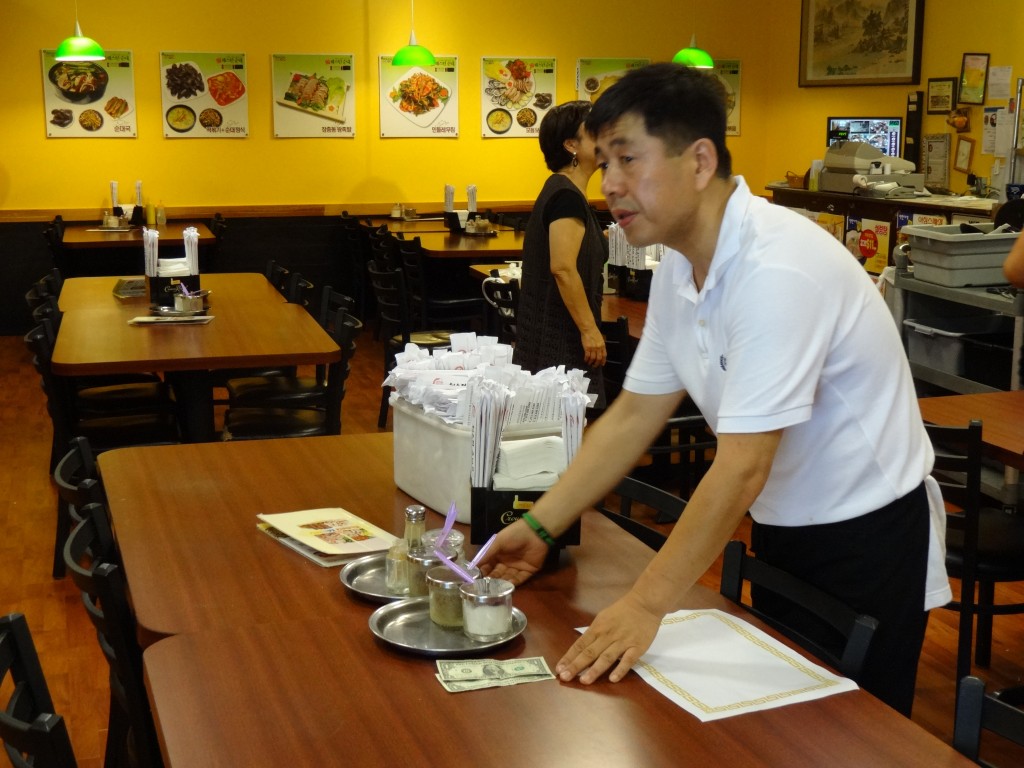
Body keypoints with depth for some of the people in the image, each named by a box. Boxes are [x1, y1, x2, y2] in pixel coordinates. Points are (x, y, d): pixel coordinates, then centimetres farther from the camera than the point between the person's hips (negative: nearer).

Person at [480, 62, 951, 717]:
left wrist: (648, 605, -29)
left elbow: (741, 468, -31)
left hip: (864, 538, -8)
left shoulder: (777, 269, -29)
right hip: (783, 527, 8)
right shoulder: (680, 265, -2)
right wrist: (539, 527, -2)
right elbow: (634, 416, 3)